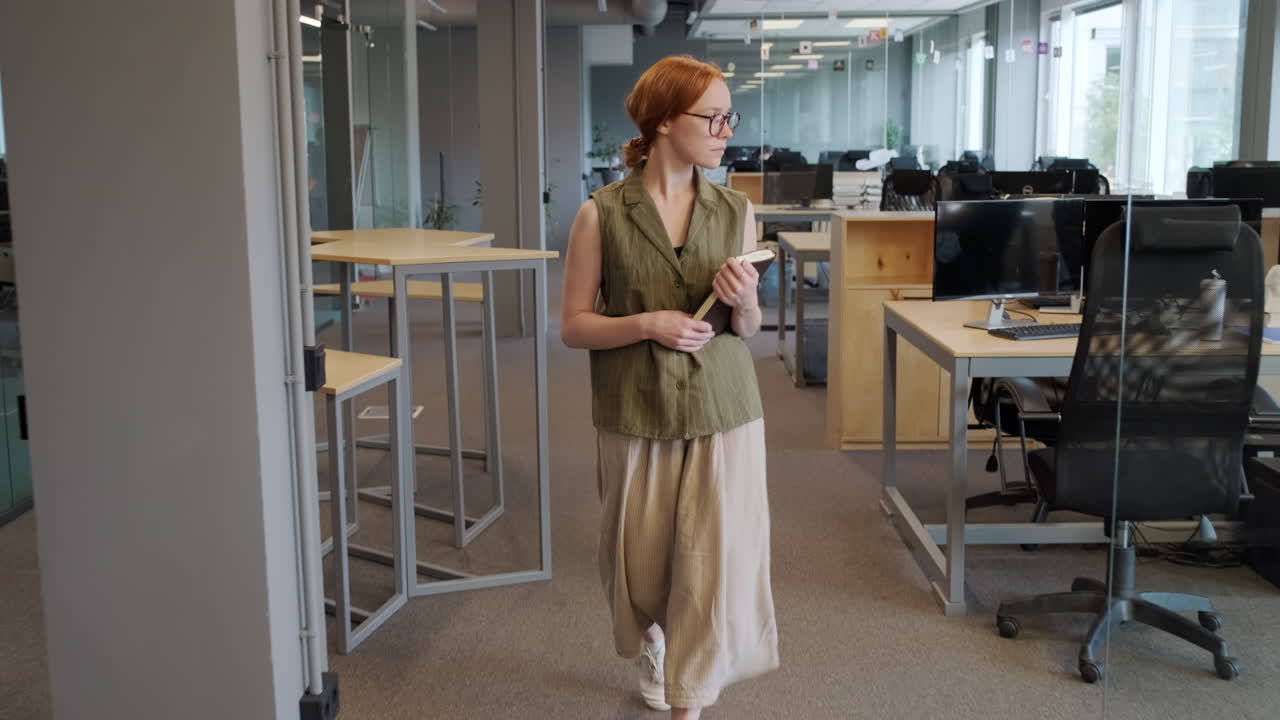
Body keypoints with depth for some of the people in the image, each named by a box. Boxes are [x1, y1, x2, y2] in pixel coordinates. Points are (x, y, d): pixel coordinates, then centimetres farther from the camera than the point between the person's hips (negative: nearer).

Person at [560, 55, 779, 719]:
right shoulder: (602, 215, -7)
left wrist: (744, 302, -13)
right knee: (643, 567, 14)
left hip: (722, 413, 2)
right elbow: (573, 327, -4)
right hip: (635, 416, -1)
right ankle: (653, 653, 46)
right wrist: (646, 324, -19)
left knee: (717, 565, -4)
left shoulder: (736, 212, 1)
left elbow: (748, 329, 10)